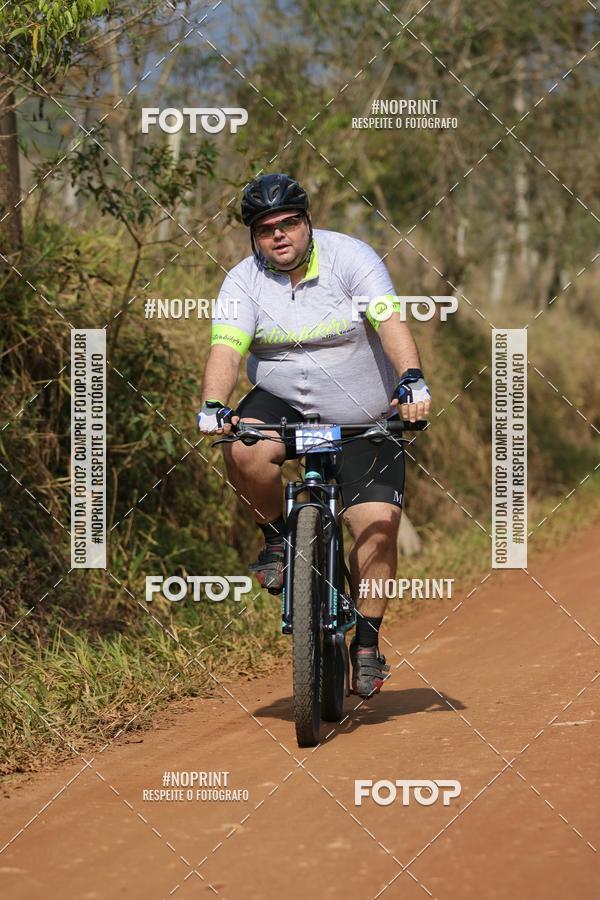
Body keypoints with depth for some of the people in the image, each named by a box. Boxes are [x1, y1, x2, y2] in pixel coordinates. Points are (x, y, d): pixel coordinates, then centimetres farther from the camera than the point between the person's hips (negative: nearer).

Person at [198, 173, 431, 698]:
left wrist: (413, 381, -43)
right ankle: (278, 537, -2)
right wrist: (214, 406, -38)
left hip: (363, 419, -1)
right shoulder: (244, 281, -7)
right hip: (283, 405, 1)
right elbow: (226, 348, -19)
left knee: (377, 525, -13)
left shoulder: (350, 259, -14)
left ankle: (367, 640, 4)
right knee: (245, 453, -31)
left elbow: (391, 322, -26)